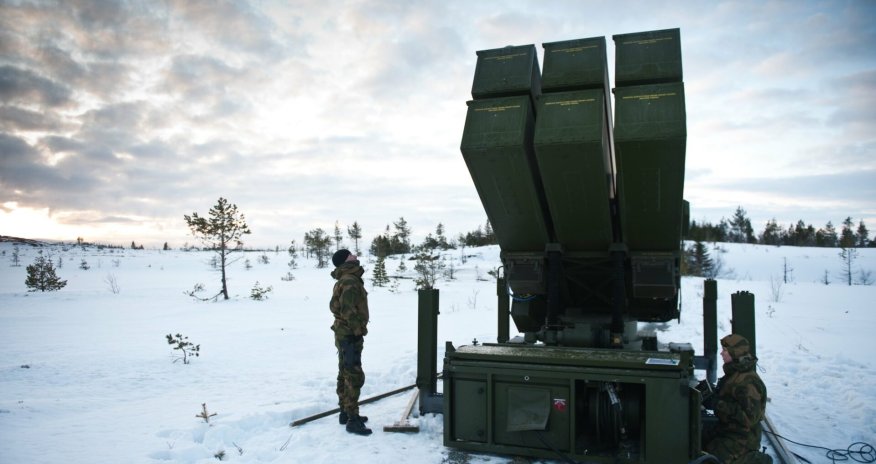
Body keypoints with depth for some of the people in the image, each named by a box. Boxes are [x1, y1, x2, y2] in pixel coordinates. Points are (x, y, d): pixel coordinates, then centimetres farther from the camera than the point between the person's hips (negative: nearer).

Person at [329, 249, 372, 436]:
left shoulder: (343, 280, 16)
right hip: (350, 336, -11)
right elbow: (348, 309, -26)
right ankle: (353, 420, -6)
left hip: (343, 334, 11)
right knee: (354, 377, -9)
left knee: (345, 375, 17)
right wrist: (358, 331, -20)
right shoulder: (350, 281, -19)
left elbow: (335, 305, 21)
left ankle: (346, 413, 28)